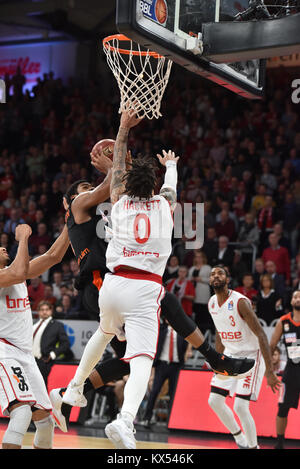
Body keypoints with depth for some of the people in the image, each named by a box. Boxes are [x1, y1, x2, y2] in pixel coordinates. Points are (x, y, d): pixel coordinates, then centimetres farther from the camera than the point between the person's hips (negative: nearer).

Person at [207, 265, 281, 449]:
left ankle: (254, 446, 2)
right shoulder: (212, 303, 1)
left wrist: (269, 371, -29)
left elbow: (261, 335, -24)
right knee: (214, 401, 3)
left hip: (251, 356, -7)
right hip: (230, 356, 7)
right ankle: (239, 437, 23)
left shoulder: (240, 302, -22)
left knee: (240, 407, -16)